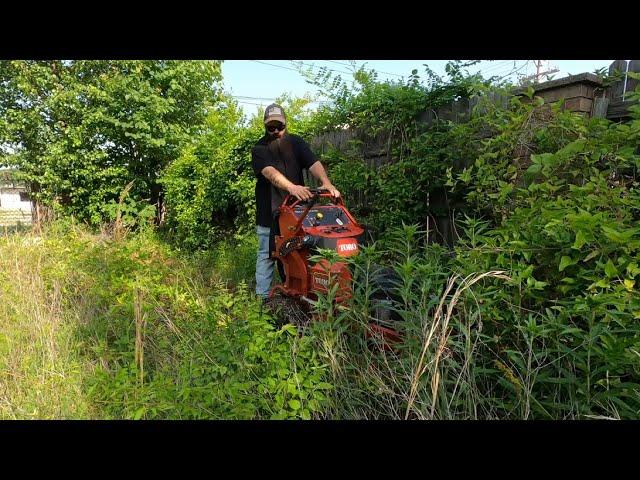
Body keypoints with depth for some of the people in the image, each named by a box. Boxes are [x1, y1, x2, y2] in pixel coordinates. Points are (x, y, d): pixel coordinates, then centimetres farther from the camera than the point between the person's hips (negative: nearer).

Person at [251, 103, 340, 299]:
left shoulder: (296, 143, 6)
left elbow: (314, 163, -10)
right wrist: (292, 187, -42)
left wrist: (326, 182, -31)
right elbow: (270, 173, -23)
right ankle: (262, 296, 13)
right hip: (269, 213, -2)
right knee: (266, 255, 4)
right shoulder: (259, 149, -4)